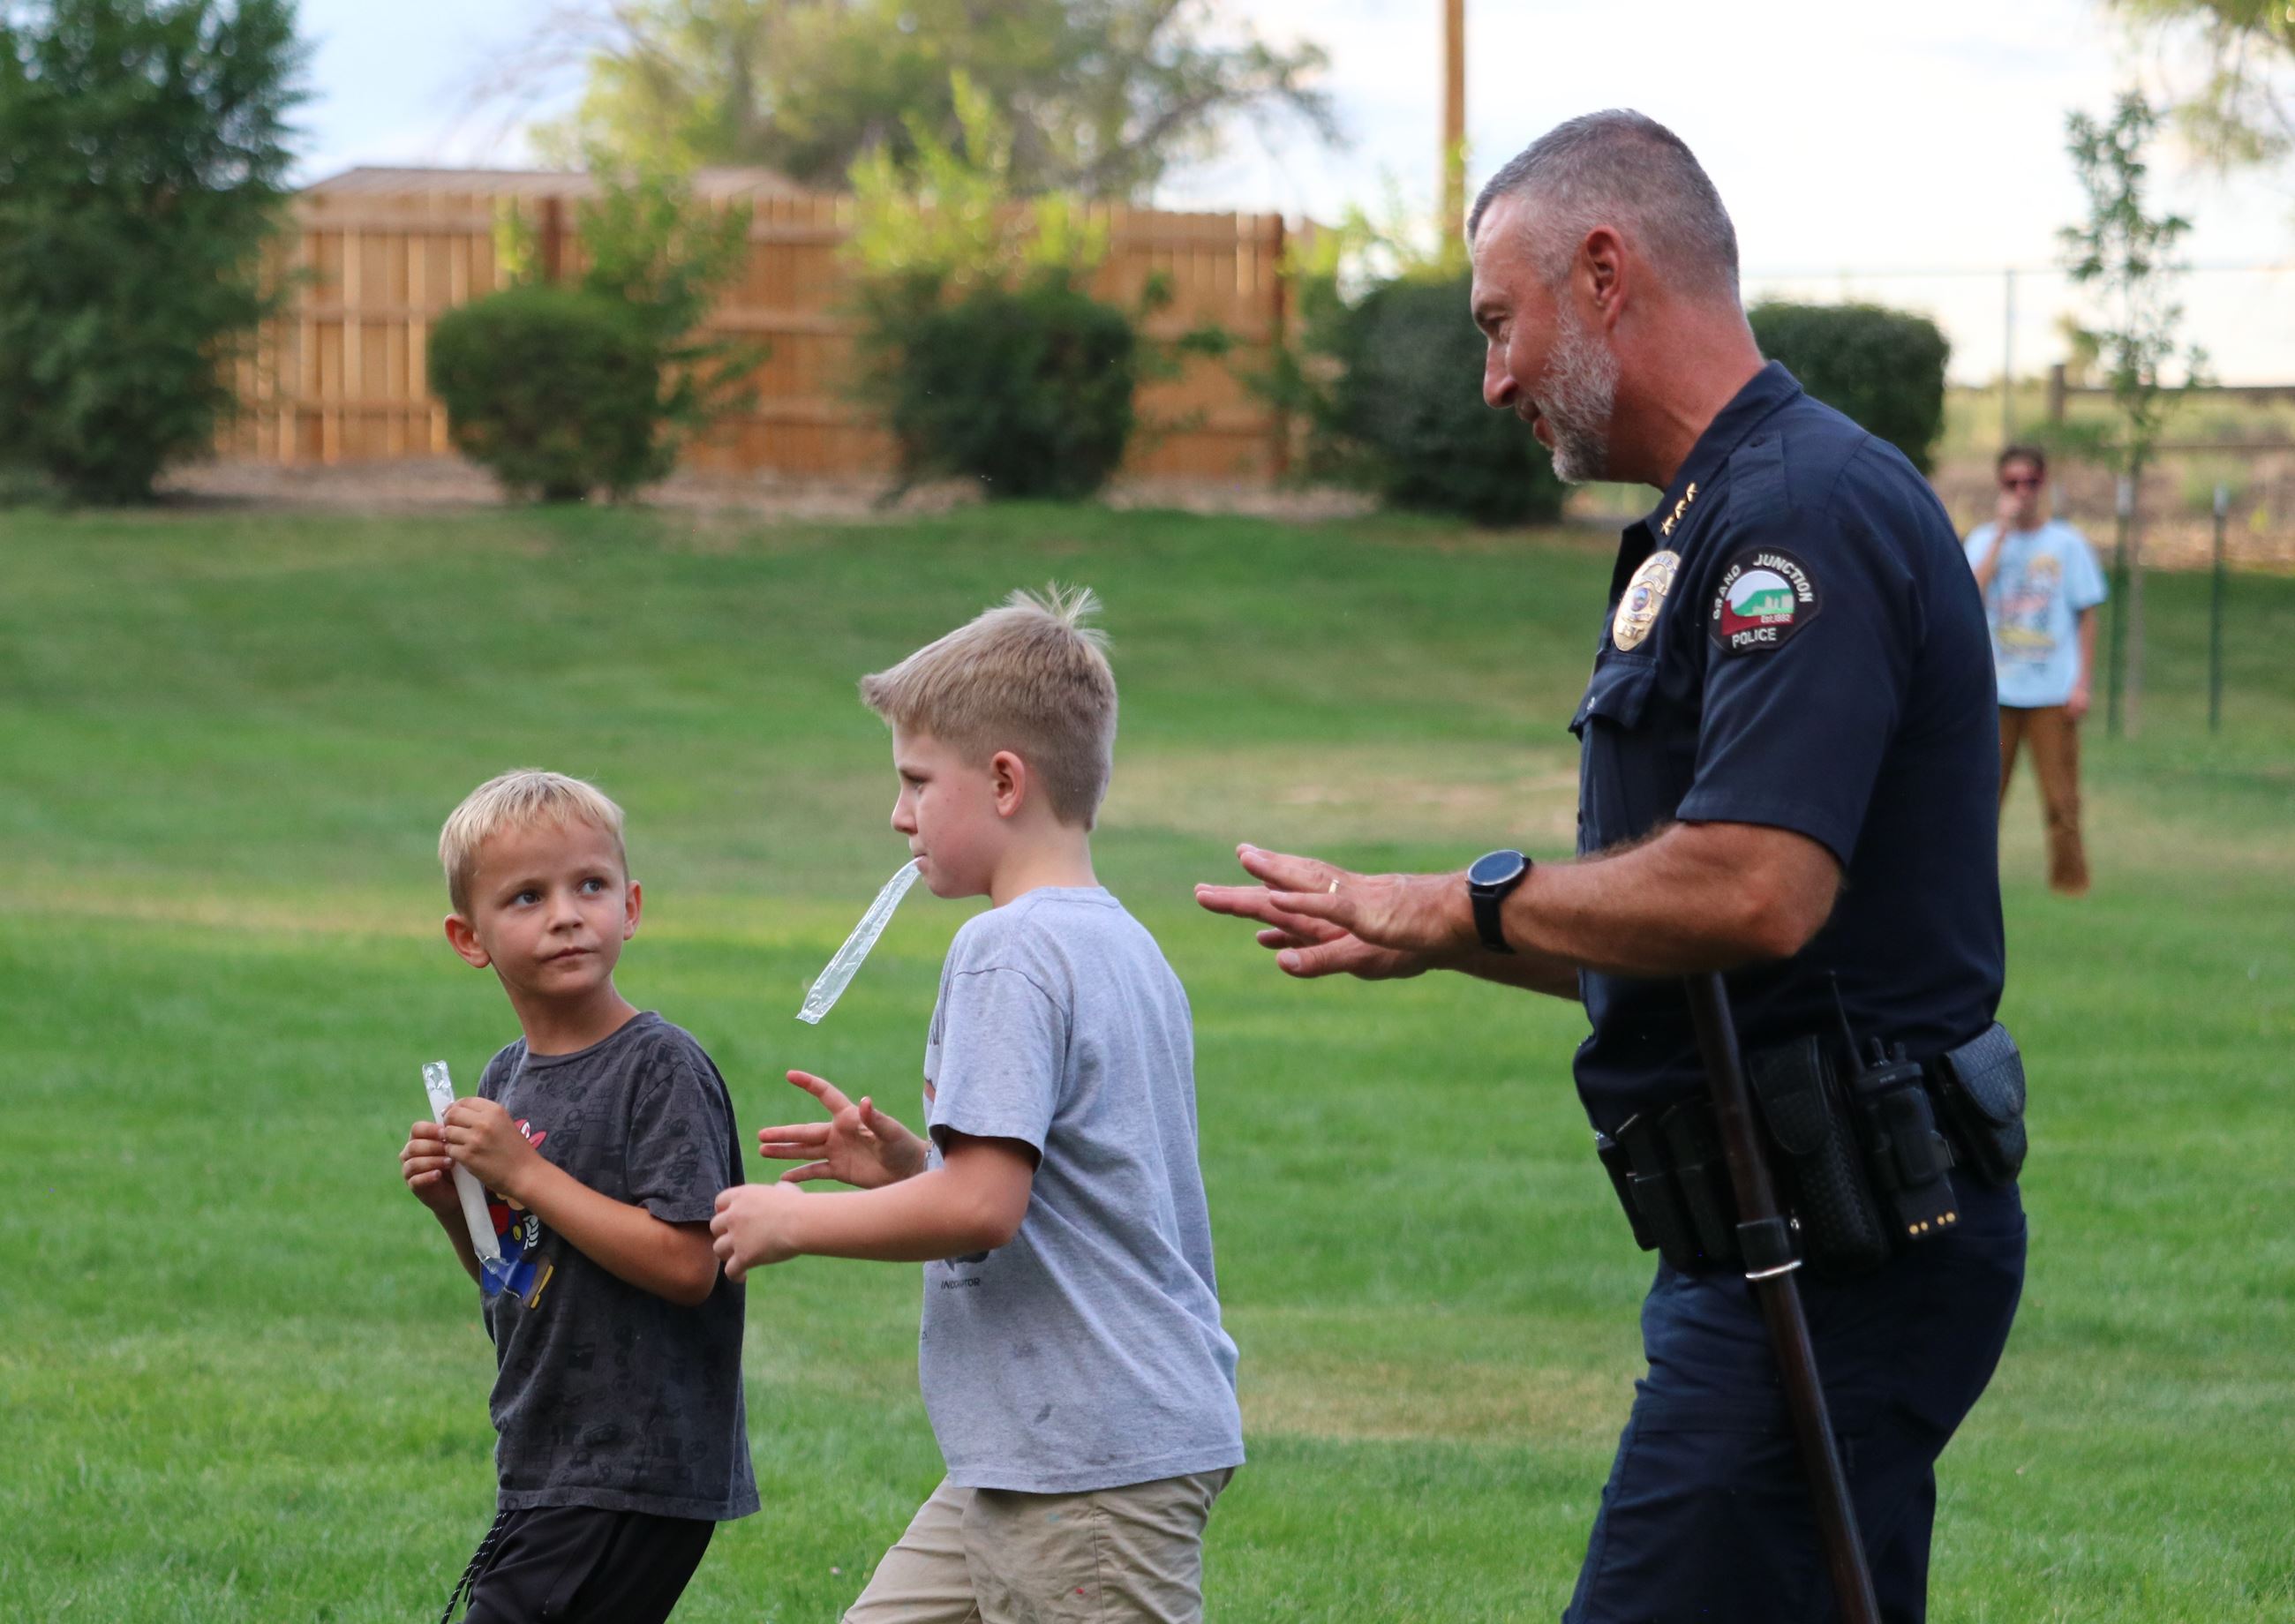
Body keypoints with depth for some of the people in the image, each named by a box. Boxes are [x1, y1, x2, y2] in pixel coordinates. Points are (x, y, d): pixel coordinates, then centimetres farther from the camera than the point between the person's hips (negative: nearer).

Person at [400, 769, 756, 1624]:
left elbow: (684, 1264, -22)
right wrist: (454, 1202, -1)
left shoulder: (663, 1068, -14)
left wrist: (524, 1174, -19)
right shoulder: (505, 1081, 11)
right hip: (546, 1471, 9)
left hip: (632, 1480, -9)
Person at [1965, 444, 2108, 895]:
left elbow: (2086, 618, 8)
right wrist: (2003, 531, -12)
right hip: (1995, 690, 1)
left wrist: (2082, 684, 0)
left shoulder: (2068, 544, 6)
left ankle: (2069, 880, 3)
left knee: (2061, 796, -5)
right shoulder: (1984, 540, 8)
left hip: (2052, 694, -1)